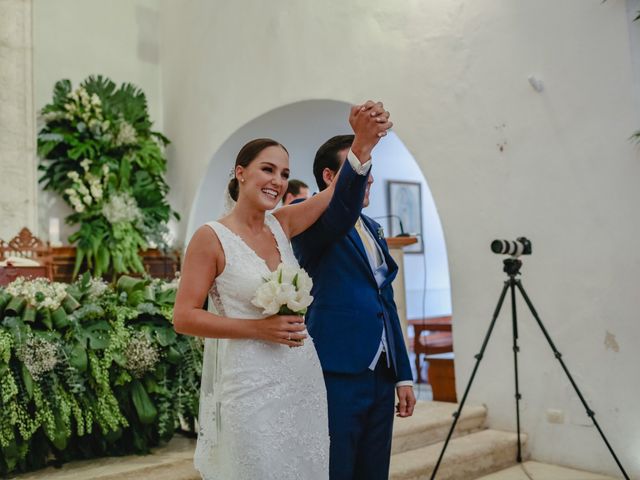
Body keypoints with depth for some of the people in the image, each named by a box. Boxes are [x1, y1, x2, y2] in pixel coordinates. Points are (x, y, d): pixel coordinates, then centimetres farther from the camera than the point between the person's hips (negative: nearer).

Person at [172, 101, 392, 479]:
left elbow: (341, 192, -2)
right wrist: (257, 328, -17)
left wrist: (364, 141, -19)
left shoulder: (282, 225, 6)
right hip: (251, 390, -6)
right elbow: (183, 317, -11)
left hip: (305, 382, 6)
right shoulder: (211, 238, -9)